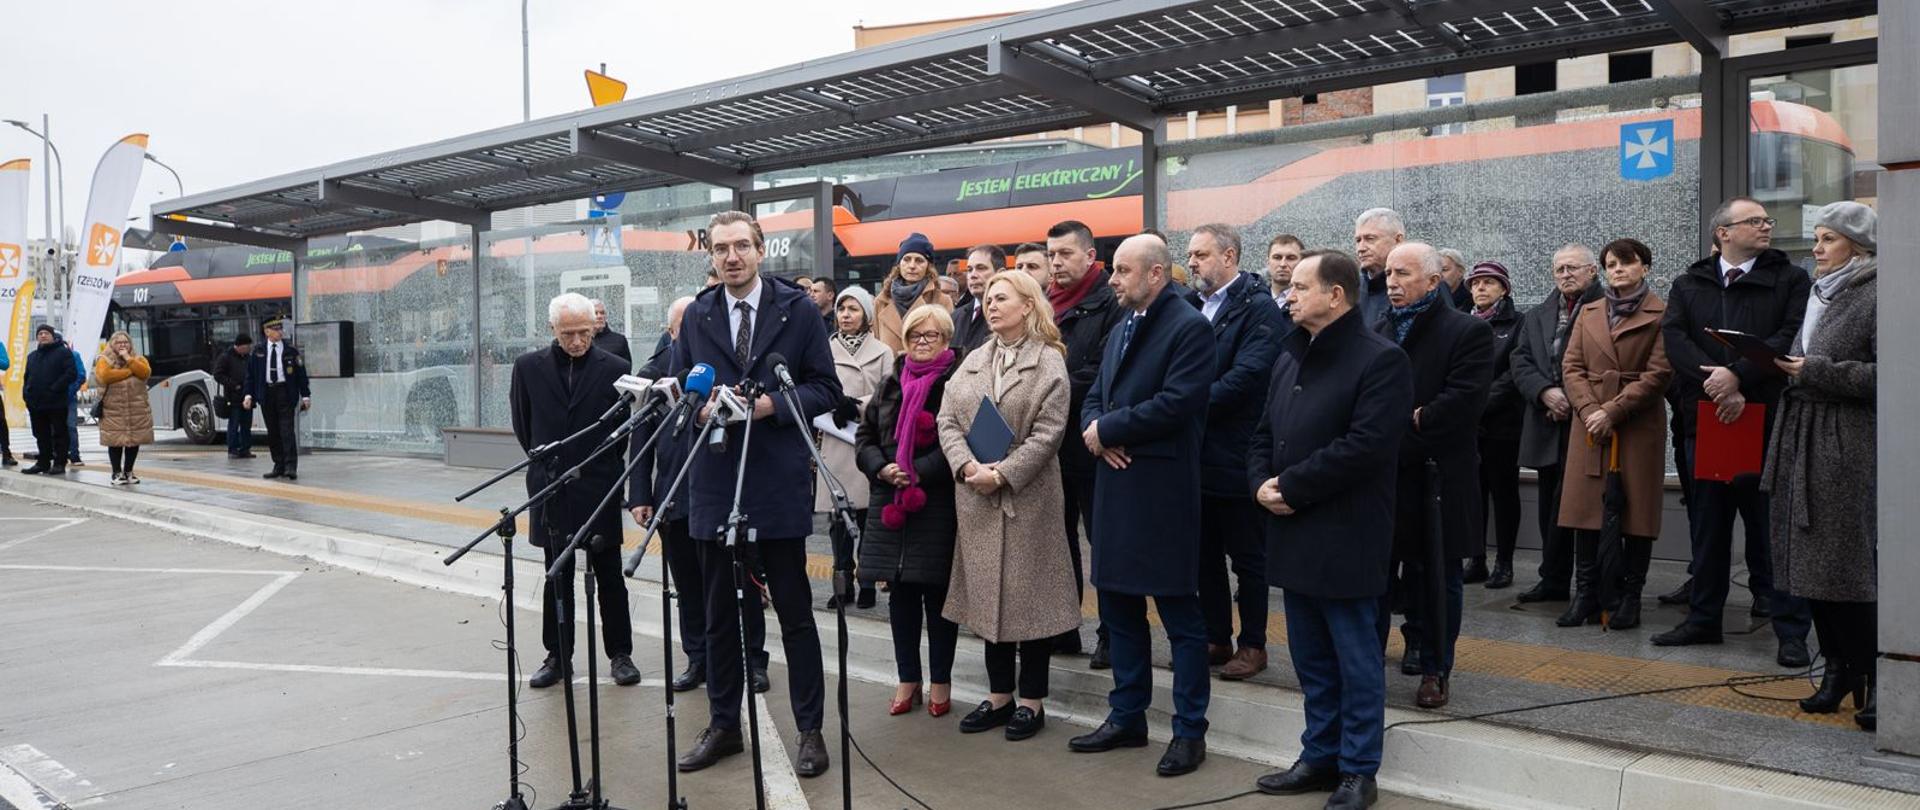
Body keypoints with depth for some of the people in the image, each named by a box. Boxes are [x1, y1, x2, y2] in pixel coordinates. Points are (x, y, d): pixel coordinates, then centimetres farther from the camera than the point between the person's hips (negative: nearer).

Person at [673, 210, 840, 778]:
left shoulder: (798, 309, -1)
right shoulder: (697, 315, 9)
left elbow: (827, 389, -2)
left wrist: (774, 404, -17)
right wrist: (700, 406, -9)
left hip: (779, 482, -3)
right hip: (714, 481, 3)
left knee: (795, 612, 5)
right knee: (720, 613, 12)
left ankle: (810, 730, 16)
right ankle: (723, 725, 26)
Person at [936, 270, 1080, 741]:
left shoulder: (1049, 362, -4)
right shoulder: (973, 361, 13)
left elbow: (1047, 433, -12)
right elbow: (947, 419, 5)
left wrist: (1002, 474, -18)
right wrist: (967, 466, -12)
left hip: (1028, 496, -5)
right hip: (976, 496, 5)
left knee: (1028, 593, 2)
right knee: (989, 592, 11)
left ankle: (1031, 700, 14)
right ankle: (999, 695, 22)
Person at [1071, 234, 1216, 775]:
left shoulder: (1190, 327, -9)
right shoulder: (1120, 330, 18)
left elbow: (1175, 404, -20)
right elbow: (1094, 399, 18)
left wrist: (1106, 429, -11)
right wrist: (1095, 432, -5)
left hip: (1164, 491, -8)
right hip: (1115, 486, 9)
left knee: (1180, 614, 1)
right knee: (1118, 606, 15)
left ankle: (1190, 730, 12)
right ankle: (1127, 717, 27)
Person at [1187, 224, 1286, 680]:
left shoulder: (1257, 308, -10)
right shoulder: (1194, 307, 12)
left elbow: (1246, 376, -20)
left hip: (1236, 456, -7)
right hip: (1197, 455, 7)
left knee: (1247, 557, 5)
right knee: (1205, 554, 14)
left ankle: (1253, 645, 17)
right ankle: (1216, 639, 26)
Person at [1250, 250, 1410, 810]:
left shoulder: (1380, 360, -11)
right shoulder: (1290, 358, 15)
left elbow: (1365, 445, -21)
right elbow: (1264, 433, 17)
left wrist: (1291, 486, -17)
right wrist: (1262, 482, -4)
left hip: (1345, 538, -8)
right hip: (1292, 533, 8)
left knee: (1356, 660, 5)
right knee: (1311, 659, 16)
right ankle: (1320, 757, 29)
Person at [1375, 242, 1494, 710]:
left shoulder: (1468, 332, -5)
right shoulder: (1376, 332, 10)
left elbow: (1464, 401, -17)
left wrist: (1405, 426, -15)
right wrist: (1406, 421, -10)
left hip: (1437, 478, -4)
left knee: (1436, 578, 9)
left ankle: (1435, 668, 21)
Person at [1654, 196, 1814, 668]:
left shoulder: (1790, 281, 4)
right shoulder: (1688, 285, 10)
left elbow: (1790, 338, -10)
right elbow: (1675, 340, -5)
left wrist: (1738, 375, -21)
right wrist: (1717, 385, -18)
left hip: (1768, 422, -2)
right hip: (1705, 421, 3)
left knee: (1774, 528, 1)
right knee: (1707, 527, 11)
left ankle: (1792, 630, 8)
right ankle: (1704, 619, 22)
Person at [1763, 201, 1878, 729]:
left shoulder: (1874, 297, -8)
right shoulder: (1819, 294, 17)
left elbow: (1884, 373, -17)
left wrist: (1818, 372, -16)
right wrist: (1788, 366, 6)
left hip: (1849, 447, -8)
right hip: (1802, 440, 8)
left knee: (1852, 565, -5)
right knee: (1812, 562, 9)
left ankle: (1872, 676, 6)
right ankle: (1837, 669, 18)